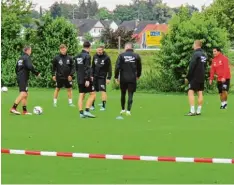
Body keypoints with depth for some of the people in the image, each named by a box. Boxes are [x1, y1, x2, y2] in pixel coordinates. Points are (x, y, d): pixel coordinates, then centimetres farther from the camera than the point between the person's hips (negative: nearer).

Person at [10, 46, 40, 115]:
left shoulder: (20, 58, 18)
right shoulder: (27, 57, -10)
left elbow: (16, 68, 23)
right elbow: (30, 67, -23)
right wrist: (37, 73, -13)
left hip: (19, 78, 10)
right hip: (24, 78, -10)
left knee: (25, 94, 14)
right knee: (23, 93, -16)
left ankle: (25, 111, 13)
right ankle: (13, 108, -25)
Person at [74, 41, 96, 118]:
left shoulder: (77, 56, 12)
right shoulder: (87, 56, -13)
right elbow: (87, 68, -19)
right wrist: (87, 79, -20)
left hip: (79, 79, 8)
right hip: (86, 79, -8)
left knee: (81, 96, 8)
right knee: (92, 94, 0)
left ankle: (81, 113, 3)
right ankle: (87, 111, -10)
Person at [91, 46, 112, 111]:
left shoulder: (106, 58, -8)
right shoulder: (95, 56, 5)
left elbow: (109, 69, -8)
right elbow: (93, 67, 13)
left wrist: (108, 78, -11)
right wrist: (91, 75, 7)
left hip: (102, 77, -4)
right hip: (95, 76, 5)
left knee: (103, 91, -9)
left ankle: (103, 106, -3)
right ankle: (92, 105, 16)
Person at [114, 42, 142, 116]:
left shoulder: (121, 55, -1)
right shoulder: (136, 56, 2)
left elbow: (117, 67, -7)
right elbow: (139, 67, 9)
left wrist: (116, 77, -1)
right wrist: (138, 76, 25)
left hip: (123, 79, 0)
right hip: (132, 79, 0)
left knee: (123, 94, 16)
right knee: (130, 95, 1)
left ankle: (123, 109, 24)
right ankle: (128, 110, -7)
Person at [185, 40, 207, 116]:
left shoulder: (196, 54, -14)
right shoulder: (204, 54, 12)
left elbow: (191, 67, -17)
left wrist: (188, 77, -11)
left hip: (195, 77, -8)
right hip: (202, 78, 8)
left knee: (190, 92, -8)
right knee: (200, 93, 8)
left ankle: (192, 111, -16)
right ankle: (198, 111, 8)